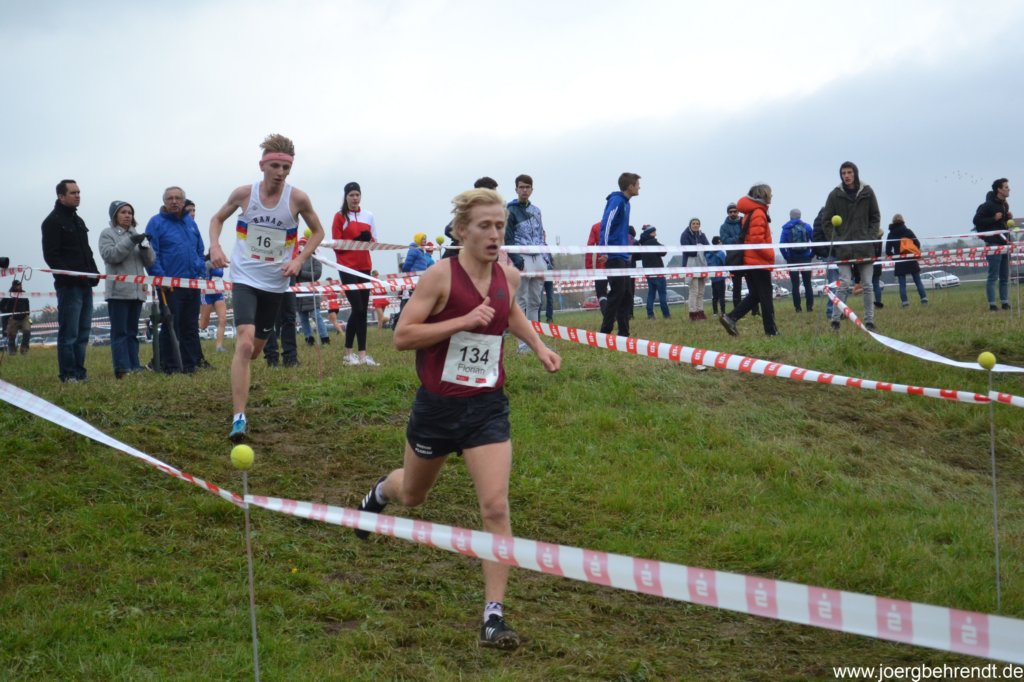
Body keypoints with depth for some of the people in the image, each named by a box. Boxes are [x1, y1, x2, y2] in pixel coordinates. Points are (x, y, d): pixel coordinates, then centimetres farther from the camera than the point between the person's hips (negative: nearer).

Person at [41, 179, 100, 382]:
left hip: (85, 285, 8)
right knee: (69, 333, -7)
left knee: (83, 332, 9)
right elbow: (50, 255, -13)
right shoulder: (53, 221, -6)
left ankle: (79, 372, 14)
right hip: (68, 285, -8)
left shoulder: (78, 220, 21)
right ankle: (68, 375, -4)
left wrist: (94, 273, 11)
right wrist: (69, 275, -20)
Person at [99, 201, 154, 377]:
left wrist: (144, 247, -8)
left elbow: (150, 261, 13)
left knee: (132, 331, 8)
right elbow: (109, 255, -12)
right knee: (120, 332, -7)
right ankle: (123, 369, -11)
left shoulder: (136, 235, 20)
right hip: (118, 291, -6)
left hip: (137, 291, 6)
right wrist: (130, 242, -19)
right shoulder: (108, 234, 4)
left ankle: (134, 366, 9)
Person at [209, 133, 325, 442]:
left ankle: (240, 383, 49)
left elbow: (318, 232, 8)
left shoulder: (298, 198, -8)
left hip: (275, 282, 2)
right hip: (245, 278, -2)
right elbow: (217, 219, 10)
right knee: (244, 344, -21)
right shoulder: (244, 193, -8)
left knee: (255, 348, 15)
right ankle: (239, 418, -22)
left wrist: (299, 260, -7)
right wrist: (215, 246, -8)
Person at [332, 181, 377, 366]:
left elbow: (374, 241, 13)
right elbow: (336, 244, -5)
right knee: (358, 309, -11)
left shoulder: (368, 215, 11)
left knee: (362, 309, 3)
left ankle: (355, 354, 7)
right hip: (348, 267, -5)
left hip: (364, 266, 5)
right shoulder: (340, 216, -2)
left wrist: (369, 241, -10)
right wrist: (355, 241, -18)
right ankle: (361, 354, -5)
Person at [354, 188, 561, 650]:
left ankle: (494, 615, -8)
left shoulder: (509, 276, 0)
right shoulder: (441, 276, -16)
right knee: (412, 495, 22)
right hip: (438, 404, -2)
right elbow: (402, 336, -20)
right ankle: (381, 491, 61)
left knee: (496, 508, -13)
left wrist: (538, 346, 11)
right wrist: (464, 320, -27)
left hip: (488, 407, 2)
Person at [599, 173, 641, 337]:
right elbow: (606, 225, -20)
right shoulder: (616, 201, -11)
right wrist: (604, 250, -26)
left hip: (623, 257, 9)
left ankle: (624, 333, 13)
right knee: (616, 295, -8)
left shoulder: (625, 202, 18)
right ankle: (605, 333, -5)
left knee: (626, 296, 9)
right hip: (614, 257, -9)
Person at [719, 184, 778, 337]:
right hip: (760, 262, -9)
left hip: (749, 260, 9)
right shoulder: (759, 213, -14)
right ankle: (771, 331, 5)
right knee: (766, 296, -1)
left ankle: (730, 318, -2)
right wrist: (770, 255, -12)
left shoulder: (749, 213, 16)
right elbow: (757, 239, -21)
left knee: (754, 295, 11)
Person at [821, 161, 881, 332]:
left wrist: (871, 237, -2)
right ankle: (835, 320, -3)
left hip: (865, 247, 2)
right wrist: (834, 240, -5)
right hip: (844, 248, -2)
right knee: (844, 284, -9)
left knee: (867, 285, 4)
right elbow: (826, 221, 3)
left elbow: (875, 217, 10)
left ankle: (869, 321, 10)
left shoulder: (867, 192, 3)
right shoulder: (835, 195, -2)